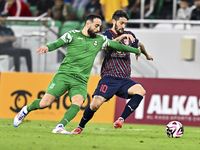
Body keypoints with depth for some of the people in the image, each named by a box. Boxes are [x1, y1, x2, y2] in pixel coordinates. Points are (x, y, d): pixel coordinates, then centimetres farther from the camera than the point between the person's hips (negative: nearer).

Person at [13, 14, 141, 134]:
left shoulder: (100, 40, 15)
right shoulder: (73, 35, 3)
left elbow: (117, 45, 22)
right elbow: (57, 43, -6)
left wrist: (137, 50, 25)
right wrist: (47, 47, -28)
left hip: (81, 81, 3)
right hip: (64, 75, -3)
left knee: (78, 102, -27)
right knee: (44, 103, -10)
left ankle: (60, 127, -33)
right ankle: (26, 110, 19)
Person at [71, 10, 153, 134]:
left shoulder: (129, 35, 16)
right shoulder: (107, 34, 3)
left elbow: (139, 45, 38)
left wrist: (146, 54, 52)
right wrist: (121, 37, -26)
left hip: (125, 80, 4)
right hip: (109, 78, -4)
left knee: (140, 91, -27)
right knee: (95, 104, -19)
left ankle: (121, 119, -23)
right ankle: (80, 127, 8)